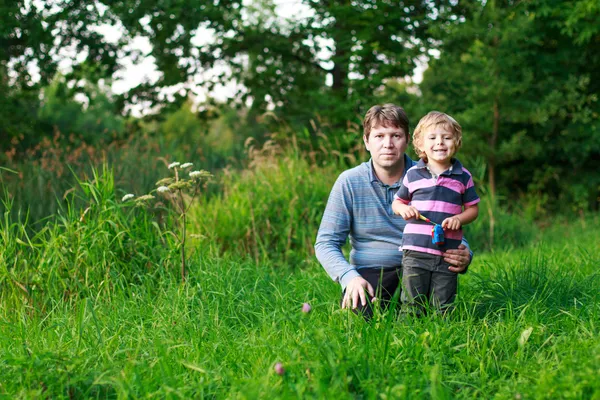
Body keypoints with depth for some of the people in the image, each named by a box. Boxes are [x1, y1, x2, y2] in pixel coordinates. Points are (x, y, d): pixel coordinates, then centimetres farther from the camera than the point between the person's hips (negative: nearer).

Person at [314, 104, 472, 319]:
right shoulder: (349, 182, -4)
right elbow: (326, 243, -5)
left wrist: (463, 255, -22)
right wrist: (349, 277, -26)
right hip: (369, 271, -2)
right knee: (360, 312, -33)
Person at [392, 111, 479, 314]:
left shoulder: (463, 177, 7)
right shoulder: (413, 174, 6)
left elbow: (473, 208, 12)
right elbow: (397, 202, 17)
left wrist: (459, 219, -8)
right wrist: (403, 209, -6)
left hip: (448, 253, 1)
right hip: (415, 251, 0)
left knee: (442, 308, 6)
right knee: (412, 305, 1)